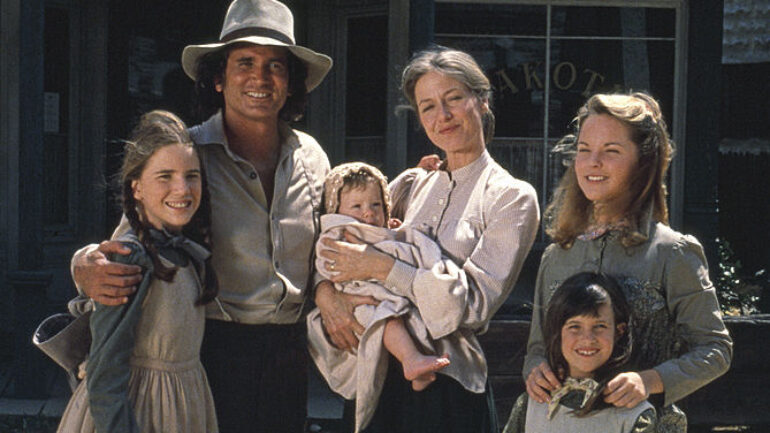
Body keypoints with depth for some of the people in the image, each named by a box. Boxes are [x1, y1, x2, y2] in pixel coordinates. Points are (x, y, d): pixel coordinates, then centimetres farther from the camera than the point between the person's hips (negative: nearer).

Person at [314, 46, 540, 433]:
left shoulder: (512, 197, -3)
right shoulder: (414, 186, 12)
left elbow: (476, 302, -14)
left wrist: (382, 267, -16)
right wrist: (326, 292, -6)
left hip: (448, 387, -5)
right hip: (382, 378, 5)